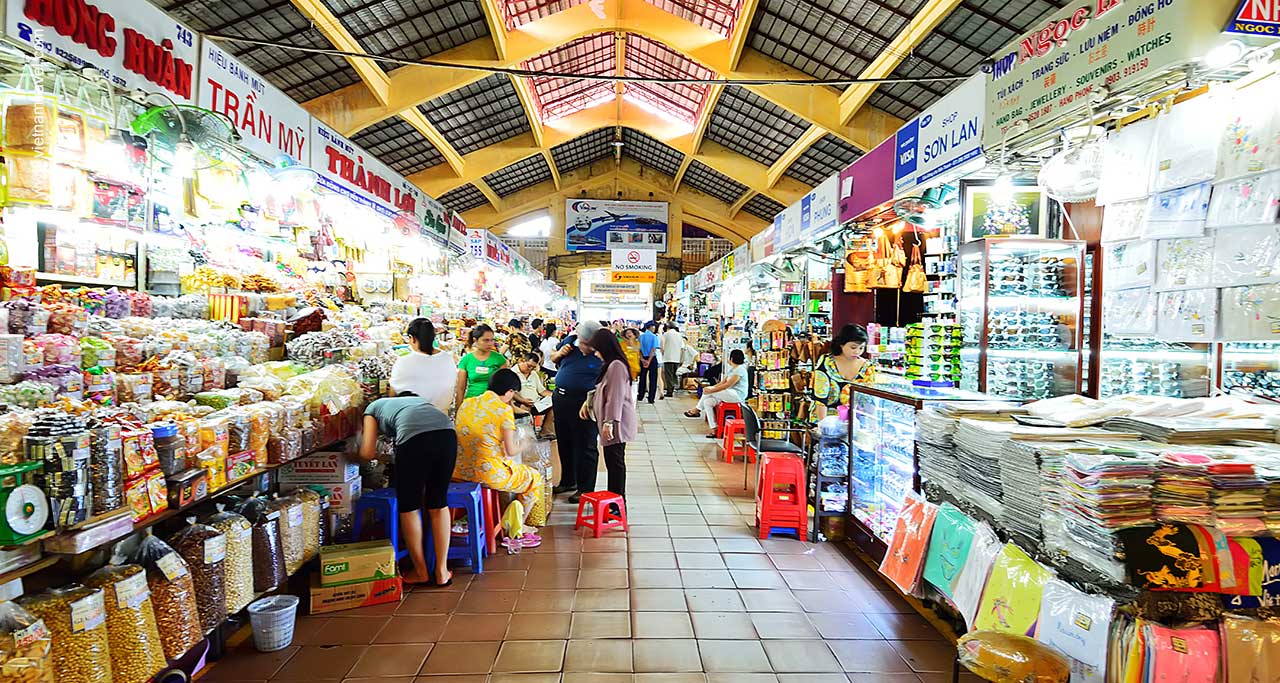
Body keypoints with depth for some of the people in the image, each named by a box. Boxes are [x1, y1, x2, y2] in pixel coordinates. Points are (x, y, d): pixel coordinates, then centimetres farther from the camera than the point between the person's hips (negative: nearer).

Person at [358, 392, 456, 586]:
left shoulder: (373, 408, 31)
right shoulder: (416, 400, 42)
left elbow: (367, 453, 18)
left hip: (414, 438, -4)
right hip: (447, 432, 4)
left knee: (408, 507, 17)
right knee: (438, 504, 19)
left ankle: (421, 572, 27)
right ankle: (442, 571, 24)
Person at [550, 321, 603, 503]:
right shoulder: (570, 341, 2)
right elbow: (553, 359, 19)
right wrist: (560, 353, -4)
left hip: (584, 403, -6)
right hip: (560, 398, 6)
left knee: (585, 446, 3)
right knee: (564, 443, 18)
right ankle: (568, 481, 36)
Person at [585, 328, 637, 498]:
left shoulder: (616, 365, -16)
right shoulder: (609, 365, 17)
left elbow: (616, 397, -21)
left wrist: (609, 422, -22)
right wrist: (588, 402, 17)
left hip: (616, 422, -10)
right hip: (610, 421, 10)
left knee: (615, 461, -5)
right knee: (612, 461, 13)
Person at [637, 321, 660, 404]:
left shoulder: (641, 336, 4)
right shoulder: (654, 336, -9)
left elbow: (639, 349, -2)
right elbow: (653, 350, -17)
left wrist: (642, 359, -9)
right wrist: (649, 361, -17)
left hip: (643, 359, 4)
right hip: (652, 359, -4)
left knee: (642, 378, 15)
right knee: (652, 379, 2)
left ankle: (640, 397, 22)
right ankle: (651, 399, 1)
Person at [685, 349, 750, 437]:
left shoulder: (740, 369, -14)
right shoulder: (731, 369, 20)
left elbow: (728, 385, -21)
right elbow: (723, 382, 14)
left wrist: (711, 390, -21)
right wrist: (712, 388, -3)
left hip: (737, 395, -11)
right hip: (730, 394, 11)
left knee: (707, 391, -19)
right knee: (707, 402, -5)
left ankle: (696, 410, 1)